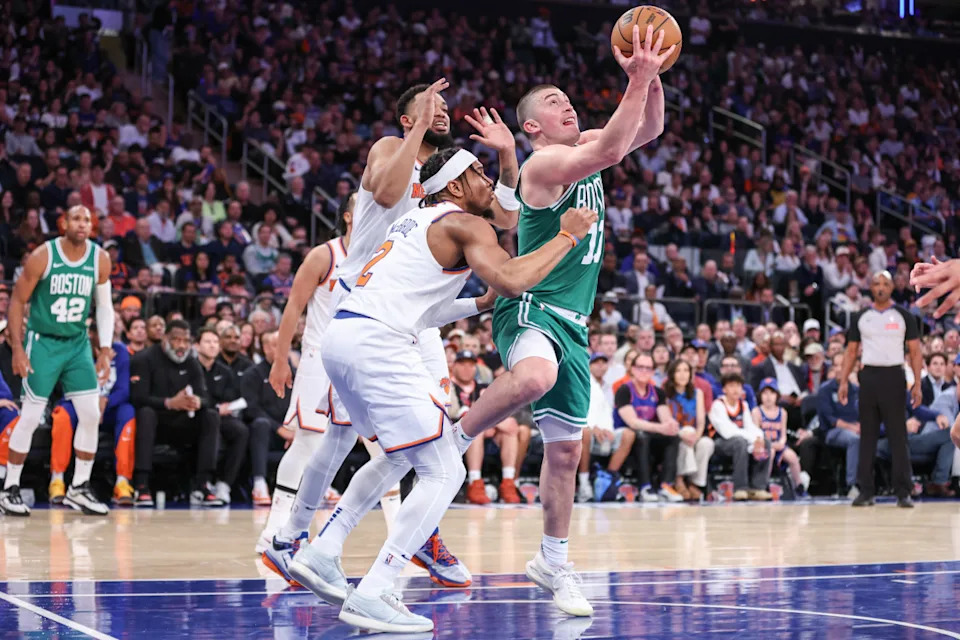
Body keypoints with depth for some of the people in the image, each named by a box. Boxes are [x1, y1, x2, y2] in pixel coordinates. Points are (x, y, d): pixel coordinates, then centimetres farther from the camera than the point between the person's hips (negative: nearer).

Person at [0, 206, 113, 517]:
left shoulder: (100, 259, -2)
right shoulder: (43, 256, -13)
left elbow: (104, 306, 8)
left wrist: (105, 349, 1)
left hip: (78, 343, 4)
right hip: (43, 342, -4)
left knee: (91, 414, -3)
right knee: (31, 417, -5)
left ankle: (79, 489, 10)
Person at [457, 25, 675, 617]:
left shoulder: (583, 148, 13)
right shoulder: (546, 162, -13)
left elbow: (649, 130, 17)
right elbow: (610, 151, -28)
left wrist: (651, 78, 0)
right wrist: (639, 79, -27)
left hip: (573, 322, 8)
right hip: (531, 307, -8)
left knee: (566, 449, 12)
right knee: (535, 379, -43)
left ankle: (554, 563, 25)